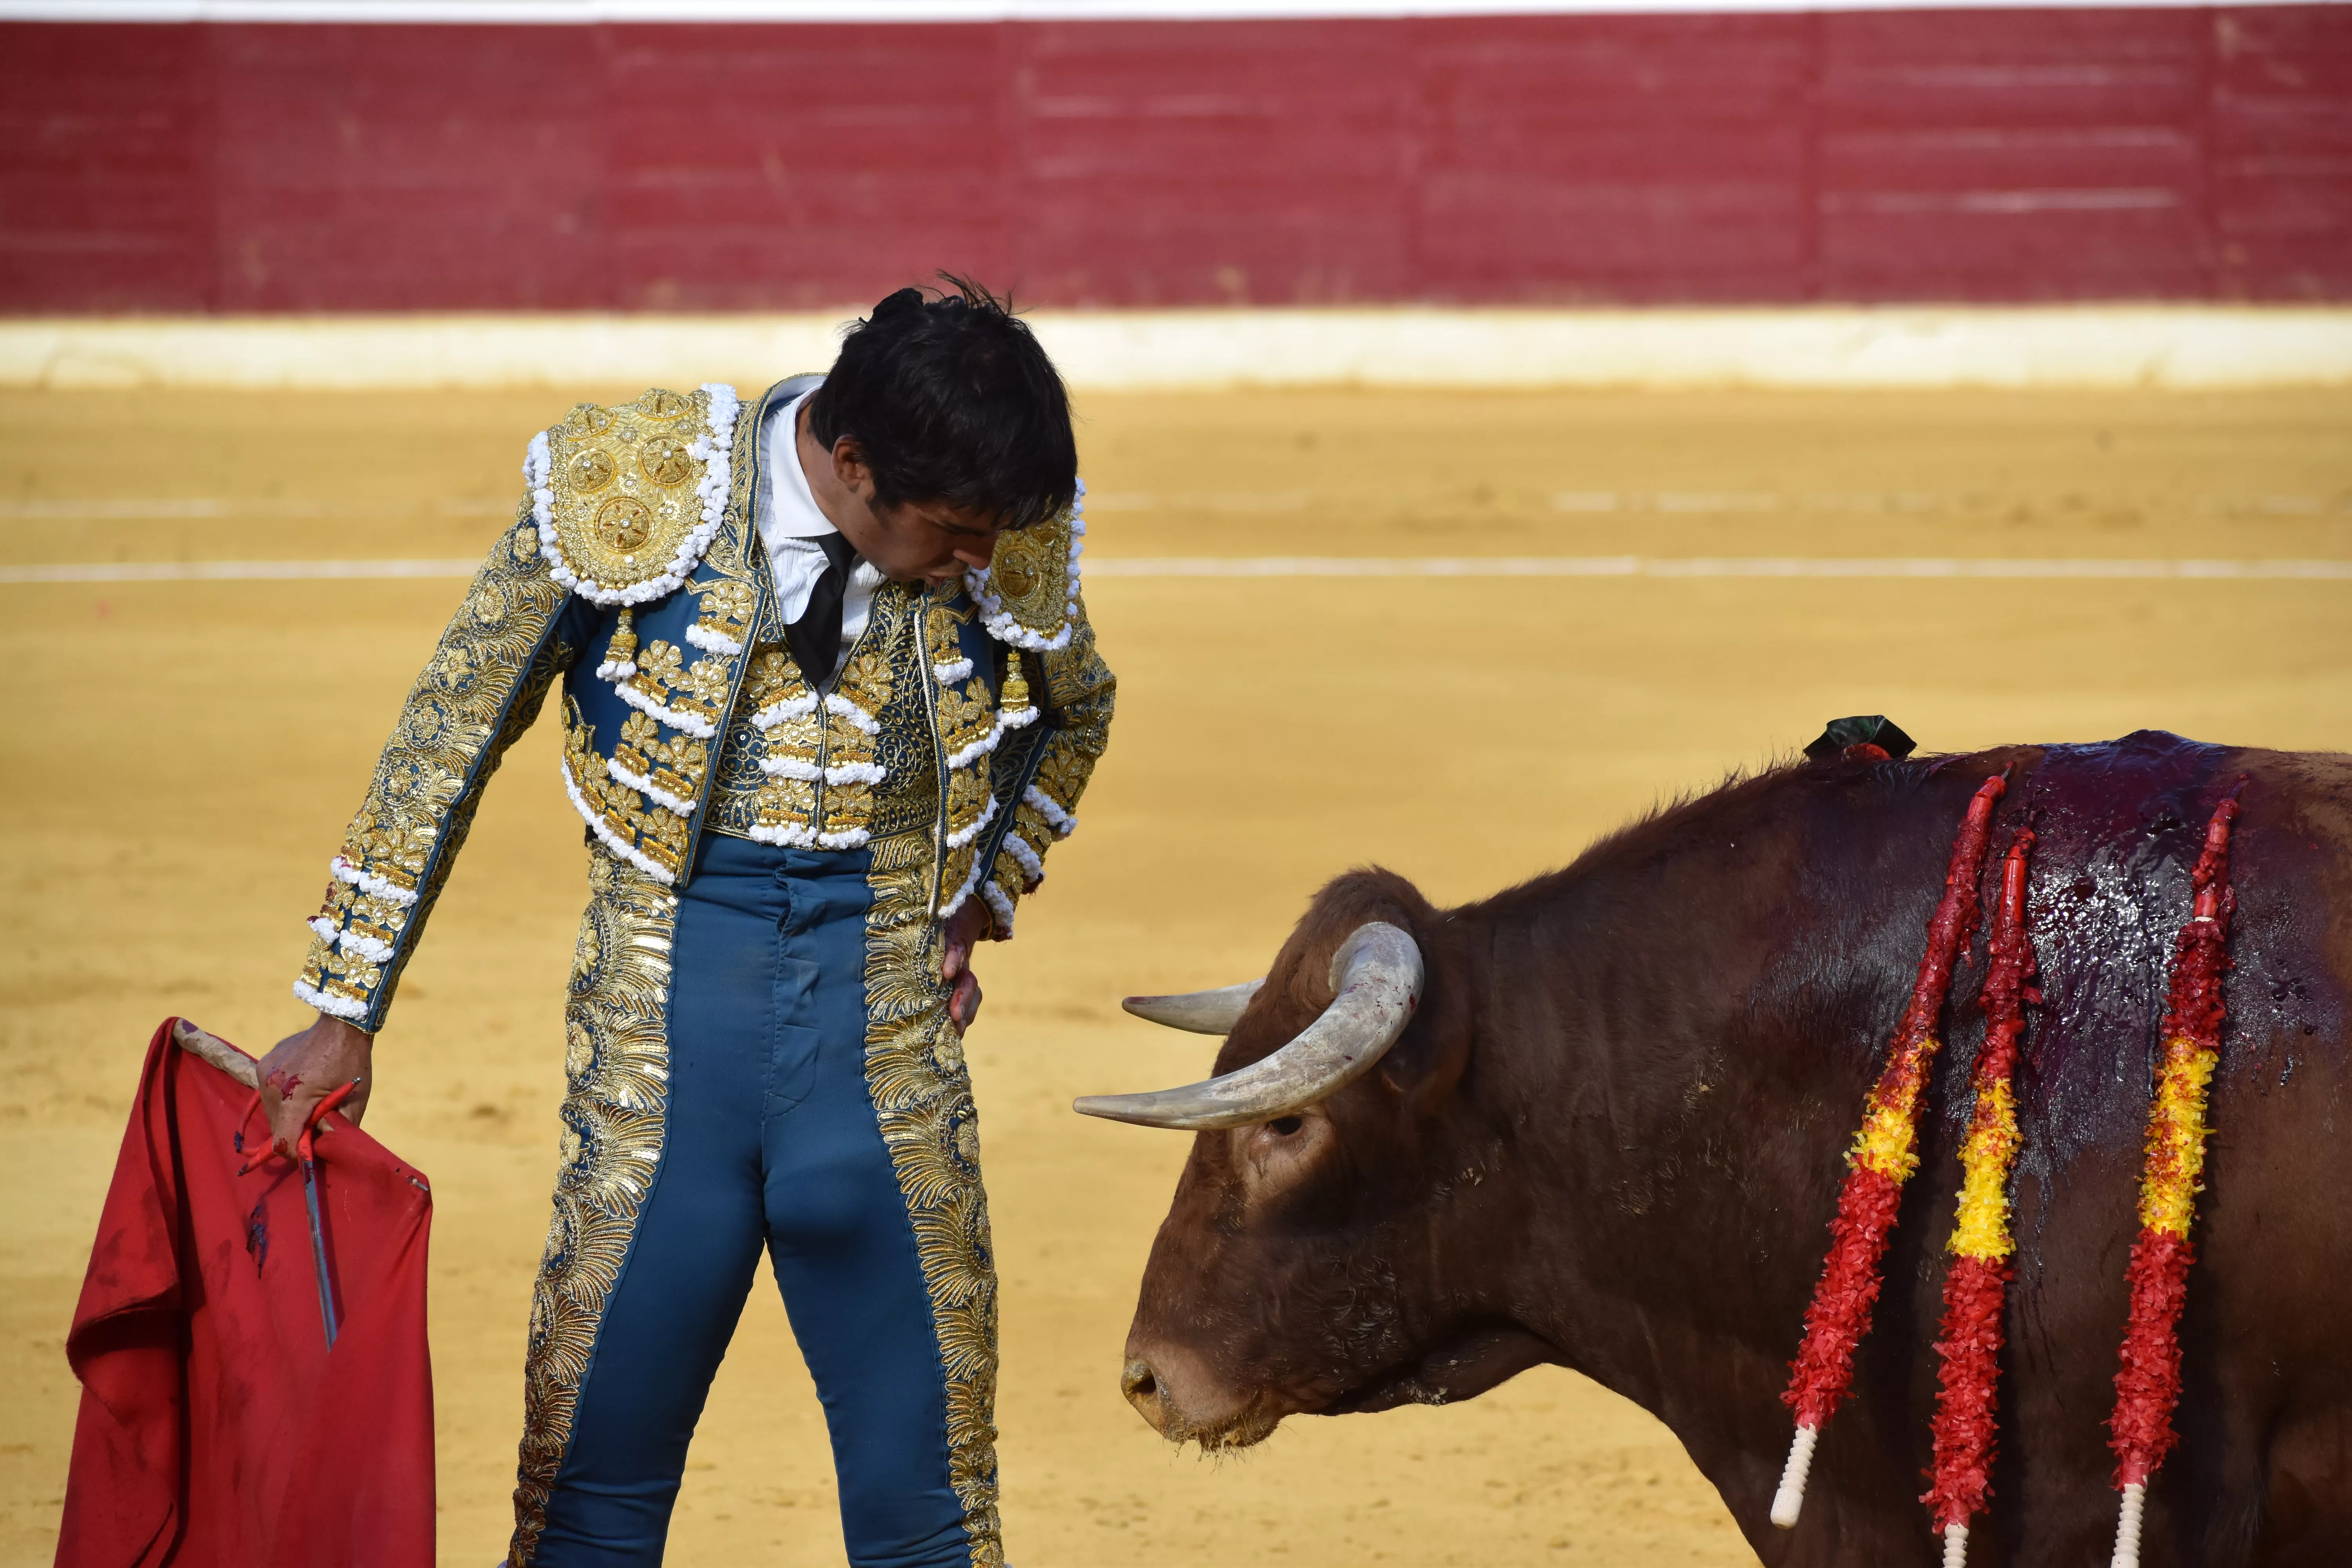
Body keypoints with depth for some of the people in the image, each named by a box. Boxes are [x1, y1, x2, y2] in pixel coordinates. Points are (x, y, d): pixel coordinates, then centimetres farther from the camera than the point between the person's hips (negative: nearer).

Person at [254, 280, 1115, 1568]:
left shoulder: (1004, 550, -1)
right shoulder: (630, 496, -8)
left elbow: (1074, 712, 24)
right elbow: (446, 739, 1)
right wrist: (343, 1015, 1)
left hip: (890, 1034, 2)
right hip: (659, 1025, -1)